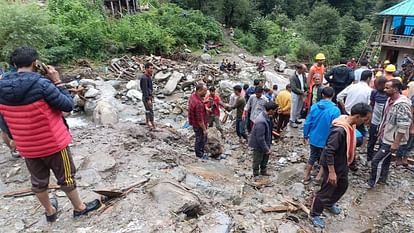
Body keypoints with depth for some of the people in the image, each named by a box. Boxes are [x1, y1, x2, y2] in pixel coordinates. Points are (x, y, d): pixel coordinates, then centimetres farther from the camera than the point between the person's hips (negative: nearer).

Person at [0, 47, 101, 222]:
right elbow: (68, 105, -16)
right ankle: (79, 208, 32)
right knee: (66, 178, 14)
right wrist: (57, 82, -11)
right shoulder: (41, 84, -24)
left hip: (26, 147, 5)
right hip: (54, 143, -5)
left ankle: (50, 211, 42)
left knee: (38, 182, 21)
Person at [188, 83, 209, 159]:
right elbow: (200, 120, -29)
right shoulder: (198, 103, -36)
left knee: (204, 138, 26)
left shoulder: (193, 95, -5)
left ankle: (201, 152, 45)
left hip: (195, 123, 10)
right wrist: (204, 129, -18)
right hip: (198, 125, -9)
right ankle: (200, 156, 33)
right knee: (200, 140, 12)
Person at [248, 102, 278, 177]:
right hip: (258, 145, -9)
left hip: (265, 142, 9)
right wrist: (266, 149, -21)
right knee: (257, 160, 14)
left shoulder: (267, 117, -6)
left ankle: (263, 171, 48)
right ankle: (256, 175, 36)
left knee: (265, 157, 26)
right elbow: (260, 138, -31)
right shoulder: (261, 121, -36)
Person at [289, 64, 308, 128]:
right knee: (294, 108, 1)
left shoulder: (303, 75, -1)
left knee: (300, 107, 17)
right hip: (295, 94, -7)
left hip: (302, 93, 7)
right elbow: (294, 88, -22)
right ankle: (292, 121, 13)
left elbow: (305, 82, 9)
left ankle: (296, 118, 34)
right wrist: (302, 92, -21)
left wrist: (306, 90, -7)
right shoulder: (293, 77, -21)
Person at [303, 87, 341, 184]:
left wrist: (306, 136, 9)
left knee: (313, 157, 22)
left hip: (314, 139, 4)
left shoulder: (314, 106, -7)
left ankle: (306, 177, 31)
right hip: (327, 141, -4)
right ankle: (319, 177, 27)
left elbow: (307, 123, -4)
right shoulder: (335, 110, -19)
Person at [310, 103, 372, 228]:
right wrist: (331, 172, -26)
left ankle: (329, 204, 51)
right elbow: (329, 152, -30)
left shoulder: (351, 125, -3)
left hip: (342, 164, 9)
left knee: (343, 186, 27)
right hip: (333, 165, -9)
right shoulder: (339, 130, -33)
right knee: (326, 191, 5)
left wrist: (346, 163, 22)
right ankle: (314, 214, 25)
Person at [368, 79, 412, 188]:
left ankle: (372, 182, 14)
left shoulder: (402, 104, -25)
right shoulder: (390, 99, 2)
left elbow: (403, 126, -26)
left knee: (376, 160, -4)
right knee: (385, 159, 22)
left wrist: (396, 143, -24)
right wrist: (381, 132, 19)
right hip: (385, 137, 9)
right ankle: (382, 178, 40)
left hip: (391, 140, -9)